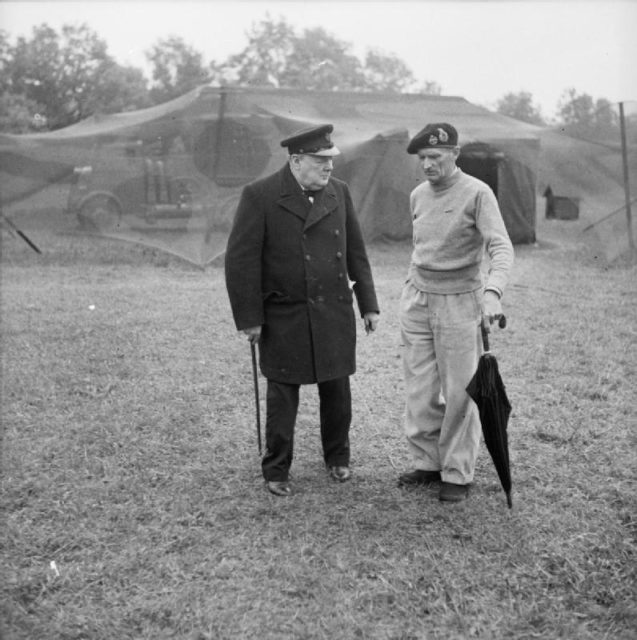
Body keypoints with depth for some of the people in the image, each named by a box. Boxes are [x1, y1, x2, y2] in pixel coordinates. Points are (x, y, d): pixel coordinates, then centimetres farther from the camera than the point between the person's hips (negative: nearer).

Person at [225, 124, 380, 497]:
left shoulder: (339, 192, 5)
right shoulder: (260, 196, -10)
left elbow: (356, 252, 11)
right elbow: (241, 260, -10)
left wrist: (369, 303, 10)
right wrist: (249, 318, -11)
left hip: (335, 313, 4)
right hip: (284, 317, -4)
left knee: (337, 390, 12)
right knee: (282, 396, 7)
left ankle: (338, 458, 33)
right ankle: (276, 471, 23)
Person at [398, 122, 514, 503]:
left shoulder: (477, 193, -13)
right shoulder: (418, 195, 6)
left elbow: (501, 247, -23)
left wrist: (492, 292, -40)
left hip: (459, 303, -5)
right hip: (417, 300, 6)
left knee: (459, 393, 2)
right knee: (419, 390, 8)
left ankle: (458, 474, 15)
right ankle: (428, 463, 23)